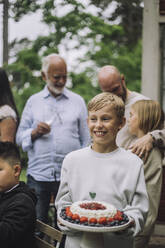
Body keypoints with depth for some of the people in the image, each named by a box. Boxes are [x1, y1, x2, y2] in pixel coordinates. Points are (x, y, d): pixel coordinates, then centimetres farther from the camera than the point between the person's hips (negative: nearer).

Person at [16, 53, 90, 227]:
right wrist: (34, 133, -11)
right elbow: (19, 138, 9)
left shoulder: (77, 101, 10)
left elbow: (86, 140, 9)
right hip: (38, 174, 1)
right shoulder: (33, 101, 11)